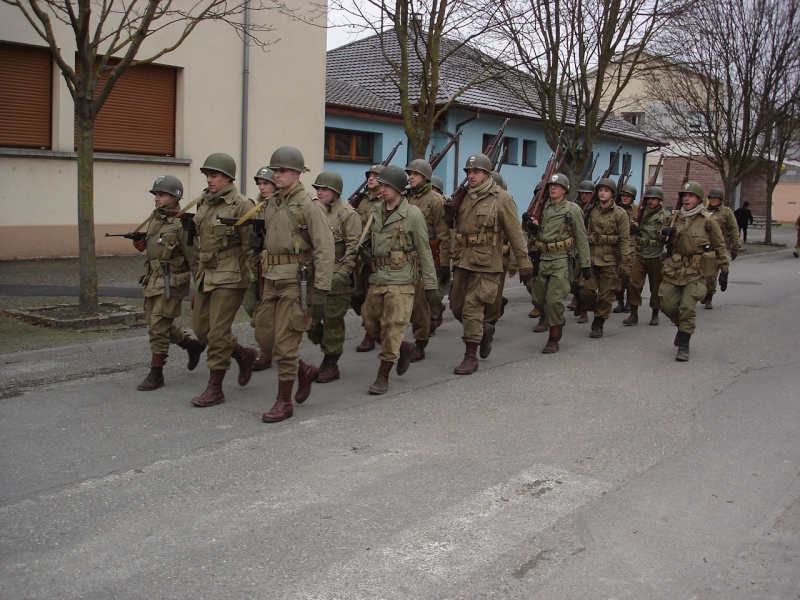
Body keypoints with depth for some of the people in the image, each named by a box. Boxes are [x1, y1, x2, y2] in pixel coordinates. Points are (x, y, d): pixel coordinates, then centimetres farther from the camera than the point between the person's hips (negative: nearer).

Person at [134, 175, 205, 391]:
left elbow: (193, 258, -14)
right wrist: (141, 243, 7)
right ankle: (193, 345, 34)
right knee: (155, 324, 15)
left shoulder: (181, 223, -14)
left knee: (158, 327, -7)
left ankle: (156, 375, 4)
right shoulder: (154, 219, 10)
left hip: (171, 282, -9)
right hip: (153, 280, 9)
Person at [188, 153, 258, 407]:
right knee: (201, 327, 13)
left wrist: (256, 279, -14)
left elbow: (251, 245, -13)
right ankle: (243, 354, 33)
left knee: (218, 332, -5)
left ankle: (215, 388, 6)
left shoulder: (241, 205, -13)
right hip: (206, 274, 8)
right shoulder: (203, 202, 11)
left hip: (230, 277, -8)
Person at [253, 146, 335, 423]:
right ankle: (304, 371, 32)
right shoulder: (272, 203, 12)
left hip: (296, 281, -8)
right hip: (272, 279, 8)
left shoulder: (308, 205, -11)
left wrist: (320, 290, -20)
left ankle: (284, 402, 9)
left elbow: (325, 249, -16)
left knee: (285, 342, -4)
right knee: (264, 335, 11)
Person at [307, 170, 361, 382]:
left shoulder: (348, 214, -6)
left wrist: (344, 272, -23)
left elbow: (353, 246, -14)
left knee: (332, 320, 1)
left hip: (335, 278, -6)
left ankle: (331, 364, 12)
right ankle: (329, 350, 25)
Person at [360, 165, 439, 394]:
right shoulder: (375, 212, 9)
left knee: (392, 328, -5)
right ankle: (403, 348, 33)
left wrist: (431, 286, -6)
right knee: (371, 324, 9)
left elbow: (424, 253, -5)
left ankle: (383, 376, 6)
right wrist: (365, 253, -1)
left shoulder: (413, 215, -7)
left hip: (400, 281, -6)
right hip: (376, 279, 6)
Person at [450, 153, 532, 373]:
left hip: (485, 264, -7)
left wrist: (524, 263, -9)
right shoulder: (464, 196, 9)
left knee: (472, 308, -8)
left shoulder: (501, 198, -7)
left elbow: (515, 233, -8)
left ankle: (471, 357, 3)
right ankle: (485, 329, 38)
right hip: (462, 261, 7)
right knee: (457, 306, 13)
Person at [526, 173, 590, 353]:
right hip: (542, 259, 5)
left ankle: (553, 340, 0)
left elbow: (582, 239, -2)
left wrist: (586, 264, -4)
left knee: (553, 300, -11)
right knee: (538, 299, 7)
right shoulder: (542, 208, 11)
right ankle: (558, 324, 33)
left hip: (561, 260, -5)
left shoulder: (572, 209, -2)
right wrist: (530, 225, 0)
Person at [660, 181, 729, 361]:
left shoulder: (708, 221, -5)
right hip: (674, 269, 5)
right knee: (667, 305, 3)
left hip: (695, 271, -4)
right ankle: (683, 327, 33)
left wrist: (724, 271, 0)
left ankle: (684, 345, 2)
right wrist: (666, 234, -3)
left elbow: (720, 247, 0)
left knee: (688, 308, -9)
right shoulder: (675, 217, 8)